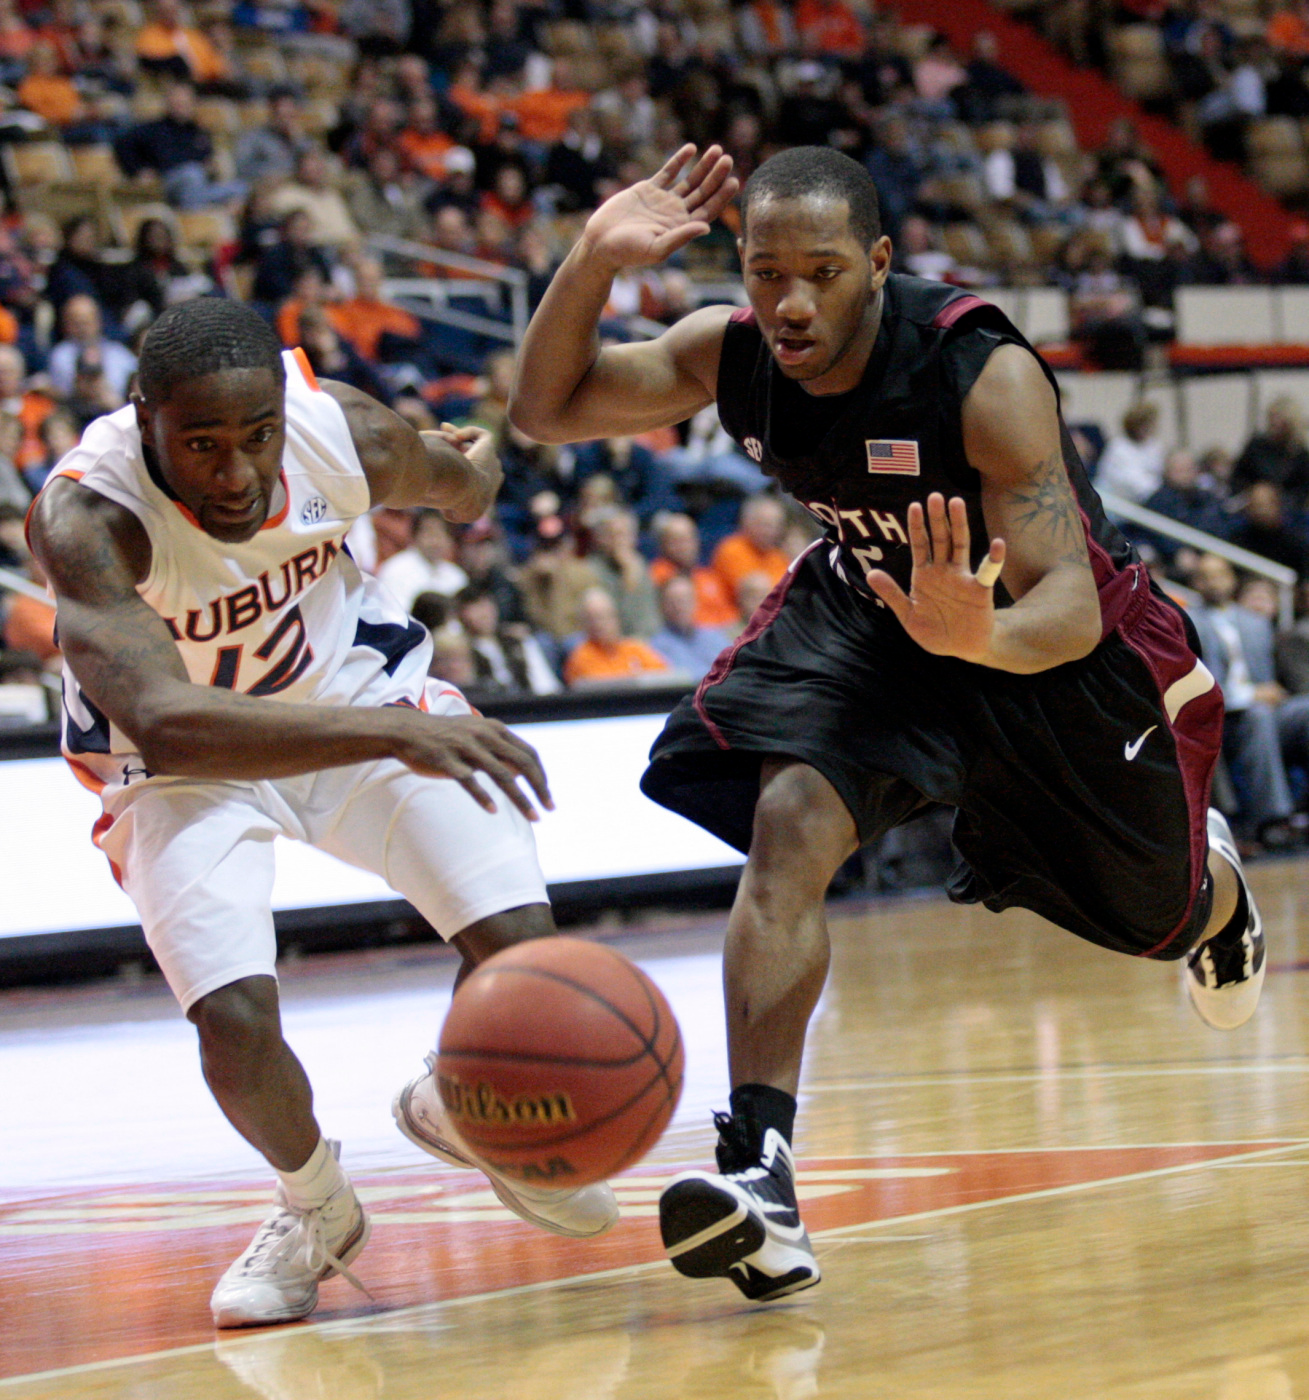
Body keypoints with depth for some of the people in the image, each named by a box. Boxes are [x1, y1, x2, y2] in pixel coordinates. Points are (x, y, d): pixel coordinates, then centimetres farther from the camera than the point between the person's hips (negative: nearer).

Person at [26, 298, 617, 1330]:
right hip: (187, 759, -3)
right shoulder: (86, 518, -36)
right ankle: (315, 1207, 10)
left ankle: (453, 1110, 21)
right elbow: (163, 723, -50)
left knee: (521, 937, -15)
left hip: (354, 686, 3)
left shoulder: (347, 434, -24)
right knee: (236, 1022, -24)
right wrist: (393, 733, -59)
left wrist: (476, 470, 28)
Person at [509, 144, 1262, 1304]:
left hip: (1055, 644, -3)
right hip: (867, 615, 3)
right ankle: (762, 1172, -32)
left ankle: (1214, 882, 59)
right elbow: (546, 408, -13)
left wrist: (979, 637, -64)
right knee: (789, 829, -26)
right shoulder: (731, 355, -22)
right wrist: (592, 262, -31)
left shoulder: (986, 377, -38)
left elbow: (1068, 611, -40)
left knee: (1158, 916, 18)